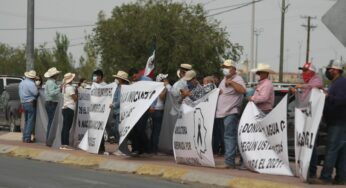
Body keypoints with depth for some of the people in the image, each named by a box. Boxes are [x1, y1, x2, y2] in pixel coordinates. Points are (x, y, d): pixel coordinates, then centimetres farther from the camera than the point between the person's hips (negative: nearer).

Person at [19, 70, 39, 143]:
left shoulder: (22, 83, 12)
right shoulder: (31, 83, -17)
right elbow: (36, 93, -19)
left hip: (23, 103, 9)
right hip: (30, 103, -9)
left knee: (26, 121, 18)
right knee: (31, 121, -4)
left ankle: (24, 137, 18)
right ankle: (27, 138, -7)